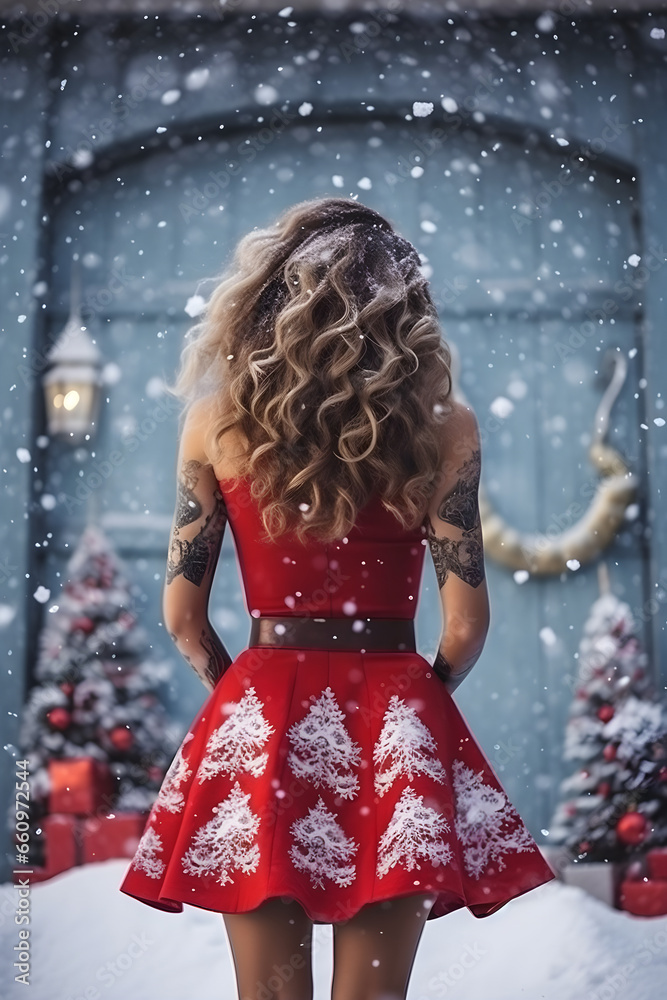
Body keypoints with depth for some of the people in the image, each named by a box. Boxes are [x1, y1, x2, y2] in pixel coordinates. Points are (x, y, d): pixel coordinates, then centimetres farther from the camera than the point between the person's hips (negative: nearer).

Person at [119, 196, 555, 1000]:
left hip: (259, 721, 1)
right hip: (391, 732, 0)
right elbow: (466, 622, -2)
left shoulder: (216, 421, 0)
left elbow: (182, 613, 2)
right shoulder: (443, 426, -3)